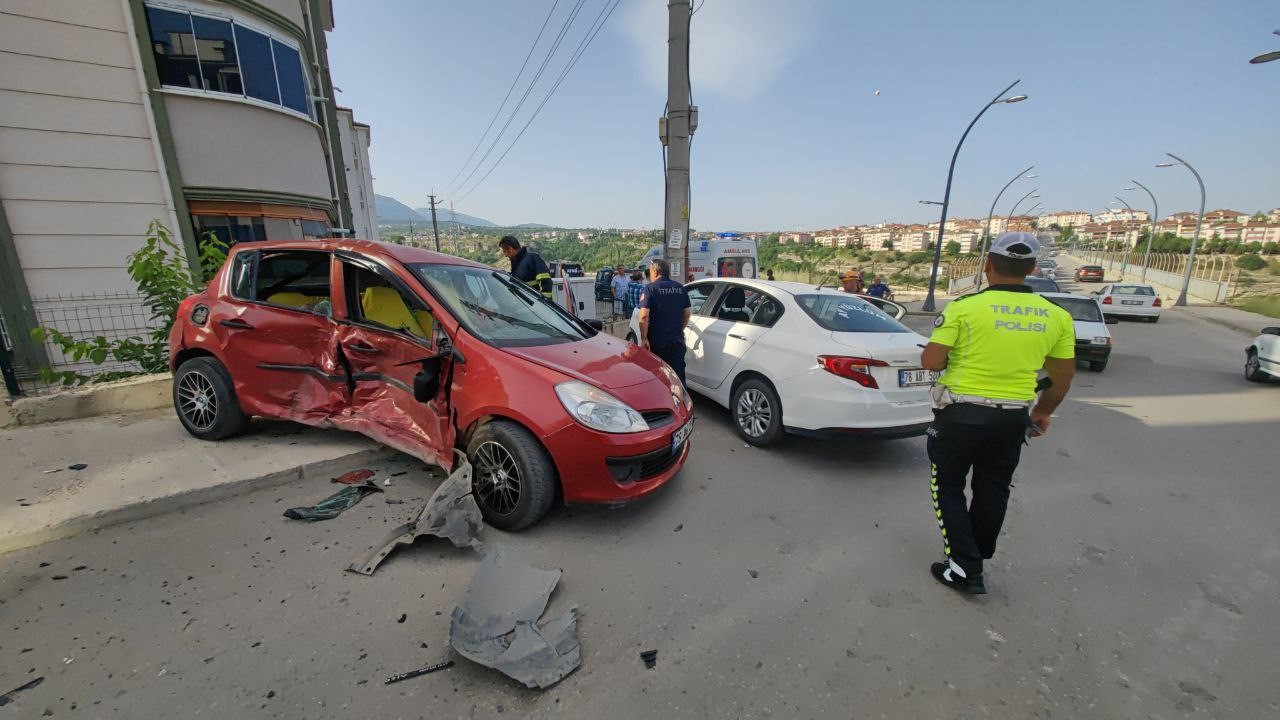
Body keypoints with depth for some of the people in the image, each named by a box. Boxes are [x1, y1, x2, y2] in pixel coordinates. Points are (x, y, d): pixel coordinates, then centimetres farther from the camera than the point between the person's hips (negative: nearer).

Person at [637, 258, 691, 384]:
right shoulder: (680, 288, 7)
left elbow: (644, 316, -19)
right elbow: (687, 313, 12)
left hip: (656, 341, -4)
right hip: (677, 340, 4)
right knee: (678, 375, 11)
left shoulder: (650, 288, -10)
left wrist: (644, 338, -13)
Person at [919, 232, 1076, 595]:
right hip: (1014, 419, 5)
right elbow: (1063, 377, 10)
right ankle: (976, 561, 37)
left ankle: (965, 568, 11)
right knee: (992, 492, 20)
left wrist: (955, 356, 6)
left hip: (961, 414, -5)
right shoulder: (1057, 316, 2)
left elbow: (931, 361, -17)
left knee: (948, 487, 13)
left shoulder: (964, 307, -14)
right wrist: (1042, 412, 25)